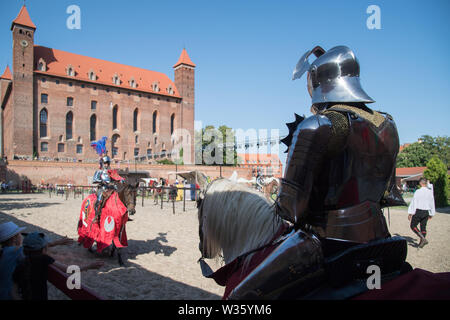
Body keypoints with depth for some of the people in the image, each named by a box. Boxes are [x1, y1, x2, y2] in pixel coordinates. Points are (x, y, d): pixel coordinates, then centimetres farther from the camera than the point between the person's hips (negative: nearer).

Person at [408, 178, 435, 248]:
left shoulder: (418, 191, -13)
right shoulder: (430, 192, 2)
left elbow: (413, 202, -12)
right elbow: (432, 204, 10)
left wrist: (410, 213, -7)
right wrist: (431, 214, 21)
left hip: (418, 211, -5)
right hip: (426, 212, 5)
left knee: (413, 226, 4)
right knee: (423, 227, 12)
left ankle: (423, 238, -11)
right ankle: (421, 242, 15)